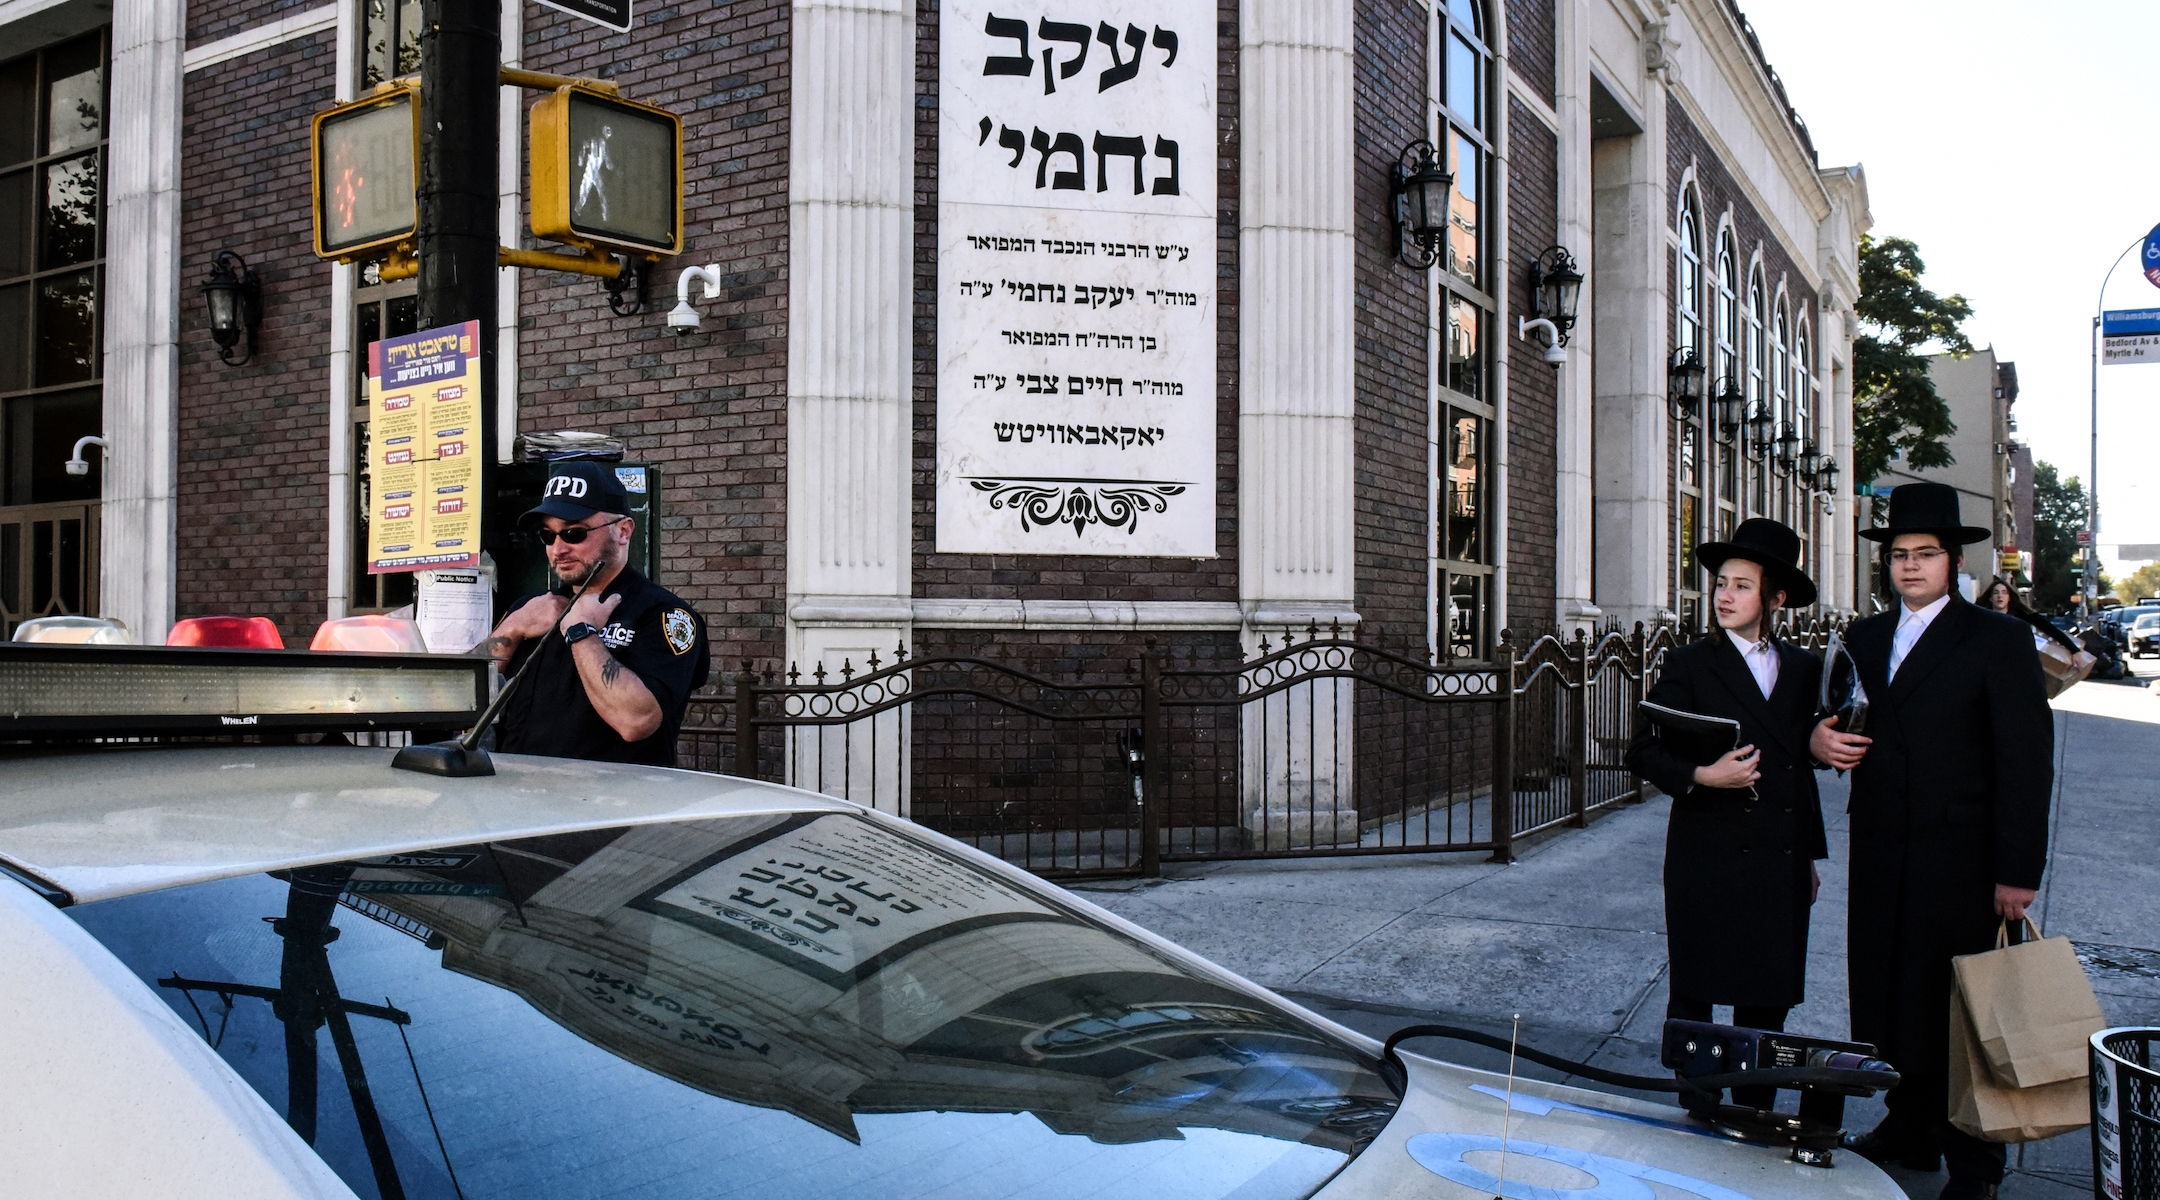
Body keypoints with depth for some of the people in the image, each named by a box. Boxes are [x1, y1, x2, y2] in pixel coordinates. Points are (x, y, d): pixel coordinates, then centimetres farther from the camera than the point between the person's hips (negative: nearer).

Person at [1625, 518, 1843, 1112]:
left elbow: (1804, 764, 15)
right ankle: (1692, 1118, 17)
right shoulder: (1690, 664, -2)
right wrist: (1700, 775, -22)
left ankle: (1753, 1116, 23)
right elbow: (1643, 751, -4)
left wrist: (1809, 854, 16)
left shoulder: (1804, 669, 10)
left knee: (1768, 1000, 9)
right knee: (1693, 996, 4)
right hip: (1708, 858, -3)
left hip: (1780, 863, 4)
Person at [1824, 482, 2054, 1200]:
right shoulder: (1864, 638, 12)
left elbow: (2027, 761, -8)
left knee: (1965, 1013, 3)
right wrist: (1827, 743, -5)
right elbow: (1850, 729, 21)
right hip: (1883, 857, 5)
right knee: (1893, 999, 11)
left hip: (1963, 862, -5)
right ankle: (1910, 1132, 26)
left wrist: (2018, 871, -13)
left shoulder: (1999, 640, -4)